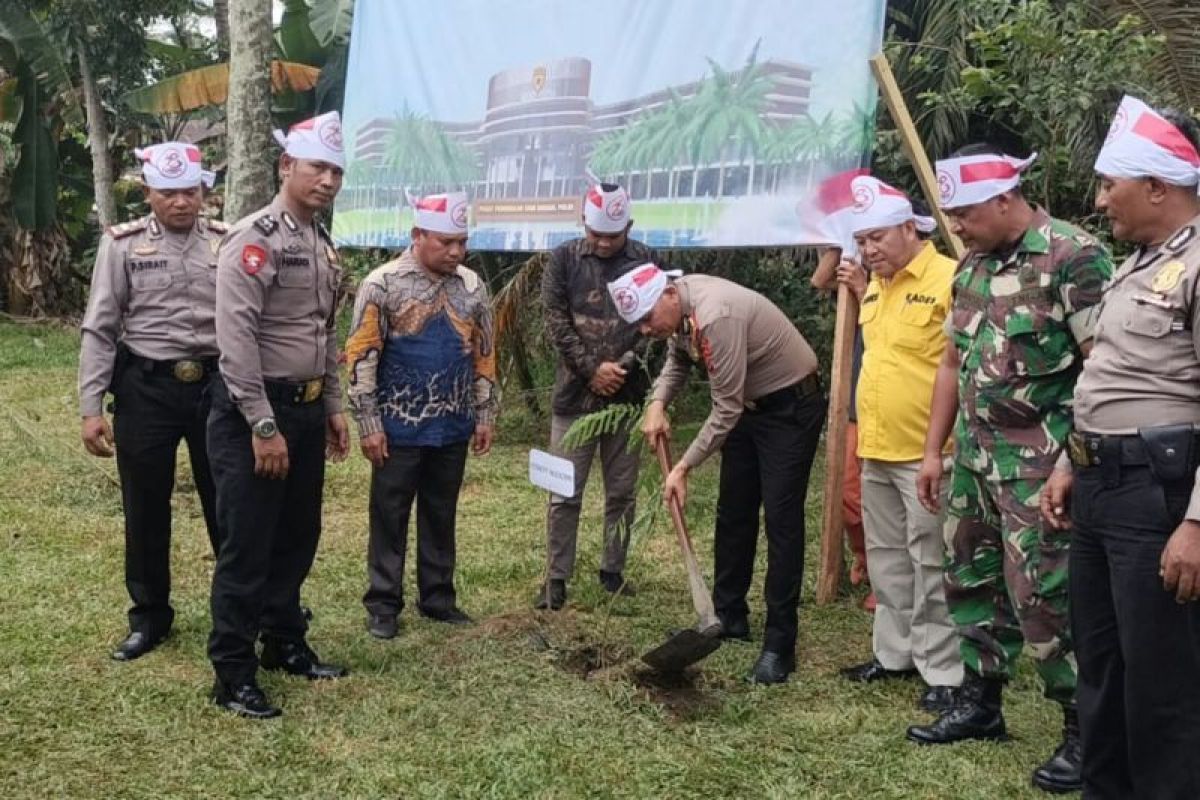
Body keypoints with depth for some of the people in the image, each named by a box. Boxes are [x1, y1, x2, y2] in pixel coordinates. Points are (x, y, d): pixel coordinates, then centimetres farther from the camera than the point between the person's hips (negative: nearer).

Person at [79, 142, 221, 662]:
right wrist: (91, 408, -6)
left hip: (216, 385, 1)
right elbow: (100, 329, -2)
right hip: (146, 389, 0)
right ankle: (150, 616, 26)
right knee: (145, 508, 9)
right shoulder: (123, 244, -1)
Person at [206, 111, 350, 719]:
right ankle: (233, 675, 10)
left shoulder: (324, 244, 13)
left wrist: (332, 407, 16)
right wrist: (263, 426, -22)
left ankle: (286, 645, 32)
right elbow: (236, 338, -21)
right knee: (247, 546, -1)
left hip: (307, 410, 8)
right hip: (254, 412, -8)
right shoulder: (254, 238, -15)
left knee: (297, 538, 17)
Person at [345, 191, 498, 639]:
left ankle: (438, 598, 26)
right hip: (400, 429, -4)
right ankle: (383, 604, 17)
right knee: (390, 518, 6)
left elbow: (484, 355, 13)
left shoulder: (472, 287, 6)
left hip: (453, 430, 4)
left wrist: (485, 416, 11)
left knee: (441, 517, 14)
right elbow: (361, 357, -9)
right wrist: (369, 425, -11)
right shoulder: (383, 284, -9)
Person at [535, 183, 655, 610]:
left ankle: (613, 571, 23)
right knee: (564, 494, 1)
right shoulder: (564, 259, 1)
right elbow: (556, 322, -3)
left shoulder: (645, 261, 2)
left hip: (628, 395, 1)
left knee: (622, 492, 10)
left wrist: (624, 366, -12)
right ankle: (556, 579, 10)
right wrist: (592, 369, -10)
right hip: (575, 394, -1)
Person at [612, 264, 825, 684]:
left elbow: (726, 409, -29)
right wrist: (657, 403, -3)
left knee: (781, 519, -10)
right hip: (749, 404, 9)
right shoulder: (677, 307, -6)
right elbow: (678, 359, 15)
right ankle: (729, 617, 27)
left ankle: (780, 645, -5)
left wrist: (684, 467, -23)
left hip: (791, 406, -9)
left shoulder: (715, 315, -33)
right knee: (733, 511, 13)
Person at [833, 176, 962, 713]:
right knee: (886, 559, 17)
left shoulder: (948, 279, -14)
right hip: (876, 449, 9)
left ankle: (943, 673, 10)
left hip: (924, 452, -9)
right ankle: (894, 654, 30)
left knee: (931, 566, -1)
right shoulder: (875, 286, 12)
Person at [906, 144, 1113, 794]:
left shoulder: (1073, 257, -14)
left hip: (1041, 462, -8)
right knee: (970, 581, 16)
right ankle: (980, 704, 32)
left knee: (1044, 597, -6)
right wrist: (933, 451, 17)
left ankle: (1087, 732, 9)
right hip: (976, 455, 8)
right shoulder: (973, 266, 11)